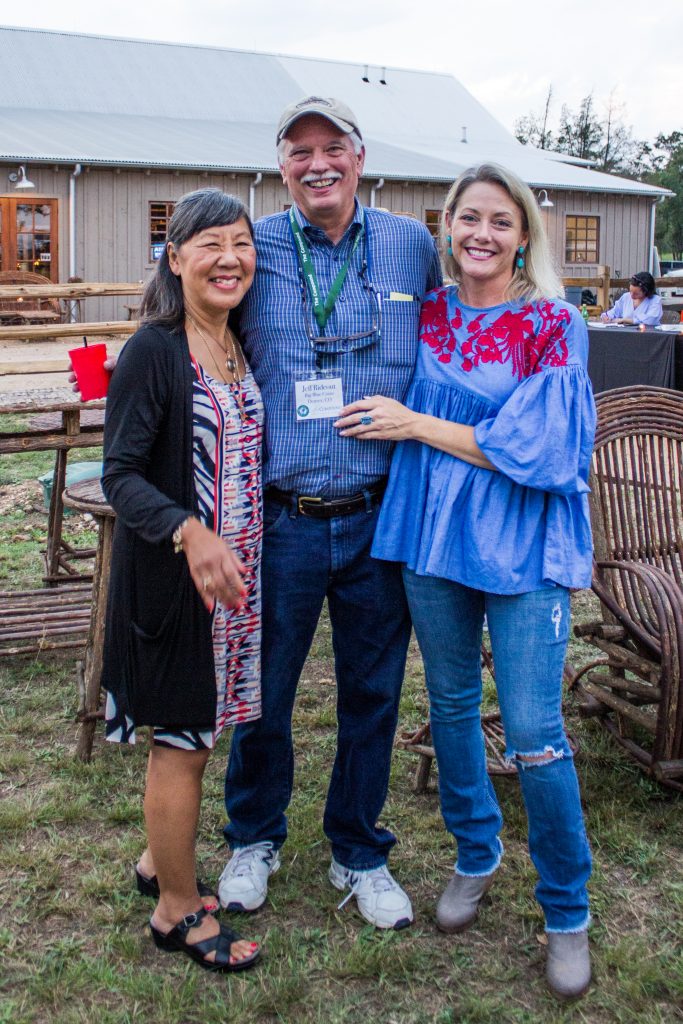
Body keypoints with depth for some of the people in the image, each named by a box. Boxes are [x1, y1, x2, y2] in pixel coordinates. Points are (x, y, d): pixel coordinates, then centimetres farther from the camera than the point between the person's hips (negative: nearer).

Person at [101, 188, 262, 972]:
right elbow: (121, 474, -18)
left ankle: (160, 862, 39)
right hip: (169, 576, -7)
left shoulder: (241, 346, 8)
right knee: (181, 741, 5)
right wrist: (188, 532, -33)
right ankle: (178, 911, 23)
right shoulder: (152, 350, -14)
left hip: (232, 573, 7)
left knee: (195, 733, 18)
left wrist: (236, 549, 3)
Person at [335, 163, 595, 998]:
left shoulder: (553, 326, -8)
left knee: (533, 734, -3)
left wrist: (416, 425, -13)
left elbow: (536, 448, -16)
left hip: (523, 547, -4)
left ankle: (566, 912, 17)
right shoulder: (425, 316, 5)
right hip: (432, 535, 5)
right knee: (451, 705, 16)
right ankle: (476, 854, 39)